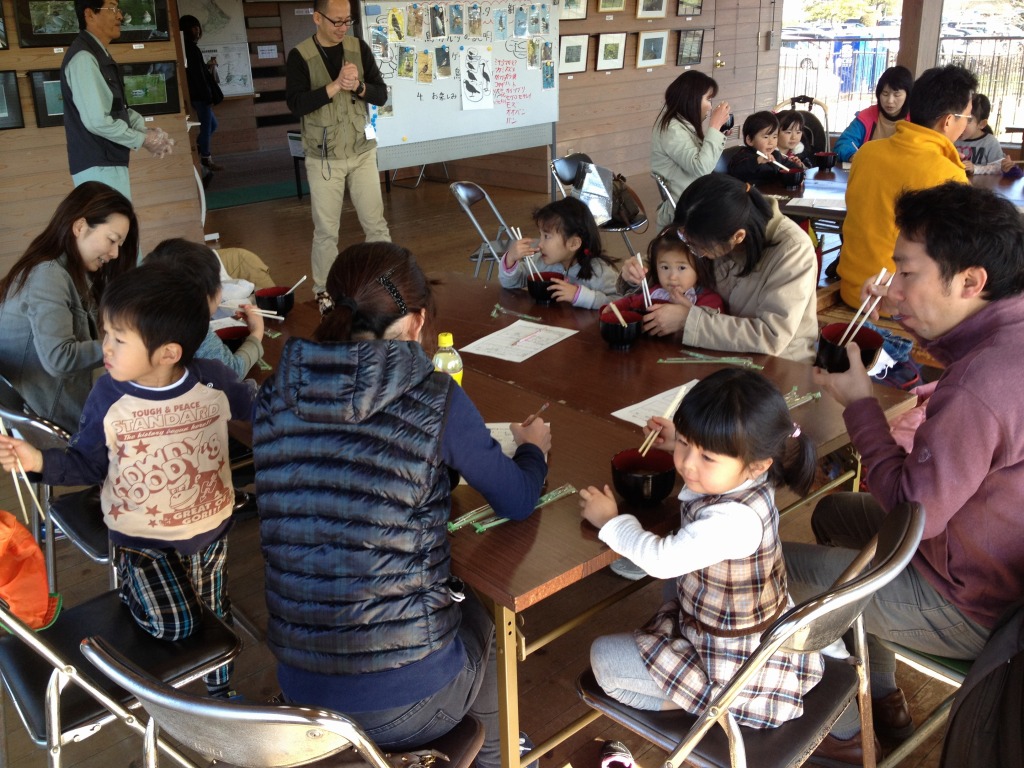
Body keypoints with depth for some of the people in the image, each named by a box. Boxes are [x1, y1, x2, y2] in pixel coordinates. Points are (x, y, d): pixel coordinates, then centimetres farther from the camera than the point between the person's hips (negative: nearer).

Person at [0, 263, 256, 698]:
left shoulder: (213, 381, -15)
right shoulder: (108, 397, -17)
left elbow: (256, 410, 4)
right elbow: (87, 464, -7)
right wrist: (40, 461, -25)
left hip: (209, 525, 2)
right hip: (140, 535, -2)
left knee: (213, 613, 17)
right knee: (173, 625, -14)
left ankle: (220, 688, 46)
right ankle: (129, 587, 20)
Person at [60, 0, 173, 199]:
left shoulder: (99, 55, 15)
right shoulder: (83, 57, -17)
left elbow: (119, 108, 20)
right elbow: (97, 121, -23)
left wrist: (145, 129, 3)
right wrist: (142, 139, -13)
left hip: (109, 162, 10)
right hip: (98, 166, -10)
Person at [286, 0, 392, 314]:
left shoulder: (359, 48, 2)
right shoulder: (300, 56, -7)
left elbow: (381, 95, 0)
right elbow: (296, 104, -18)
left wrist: (359, 86, -20)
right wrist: (335, 85, -25)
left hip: (362, 152, 2)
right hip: (323, 158, -2)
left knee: (376, 223, 7)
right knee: (326, 230, 5)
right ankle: (324, 291, 20)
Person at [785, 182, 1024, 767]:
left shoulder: (976, 392, -38)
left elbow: (913, 512, -25)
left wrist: (859, 401, -18)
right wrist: (918, 323, 3)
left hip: (972, 609, -9)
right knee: (834, 512, 24)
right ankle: (885, 700, 36)